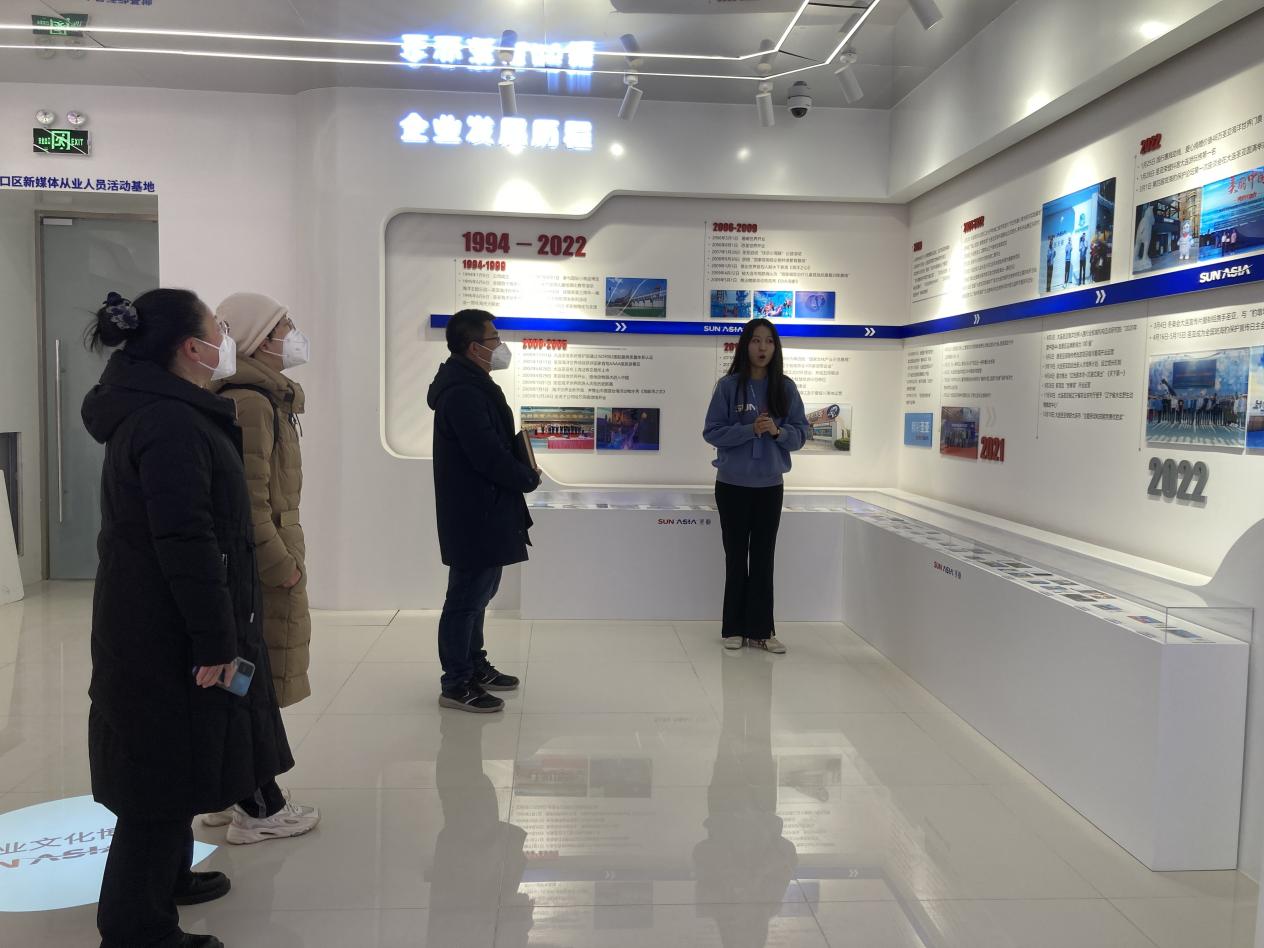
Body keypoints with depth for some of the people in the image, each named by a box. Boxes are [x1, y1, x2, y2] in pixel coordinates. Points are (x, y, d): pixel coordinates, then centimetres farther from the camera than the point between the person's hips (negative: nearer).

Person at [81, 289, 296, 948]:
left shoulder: (148, 410, 12)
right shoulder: (171, 424, -22)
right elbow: (187, 543, -26)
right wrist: (216, 641, -22)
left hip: (150, 623, 10)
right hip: (167, 633, -10)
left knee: (171, 761, 23)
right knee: (166, 765, 1)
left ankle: (166, 877, 41)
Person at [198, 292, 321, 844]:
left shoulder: (259, 396, 15)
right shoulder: (250, 402, -18)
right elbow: (248, 501, -23)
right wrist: (282, 565, -18)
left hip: (254, 566, 11)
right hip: (261, 568, -11)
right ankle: (260, 811, 10)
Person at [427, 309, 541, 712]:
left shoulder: (472, 386, 14)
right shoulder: (464, 393, -21)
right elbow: (489, 456, -25)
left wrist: (522, 467, 1)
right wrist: (529, 478, -9)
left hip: (481, 512, 11)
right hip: (475, 516, -11)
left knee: (479, 591, 19)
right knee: (467, 596, -2)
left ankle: (475, 666, 33)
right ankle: (456, 685, 9)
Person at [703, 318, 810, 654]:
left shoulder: (786, 388, 0)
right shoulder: (728, 385, -7)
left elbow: (801, 434, 2)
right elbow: (712, 432, -9)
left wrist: (778, 431, -19)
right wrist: (750, 430, -22)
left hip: (770, 485, 2)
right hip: (733, 484, -2)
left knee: (763, 558, 7)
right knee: (736, 557, 9)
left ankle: (760, 629, 16)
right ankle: (734, 628, 19)